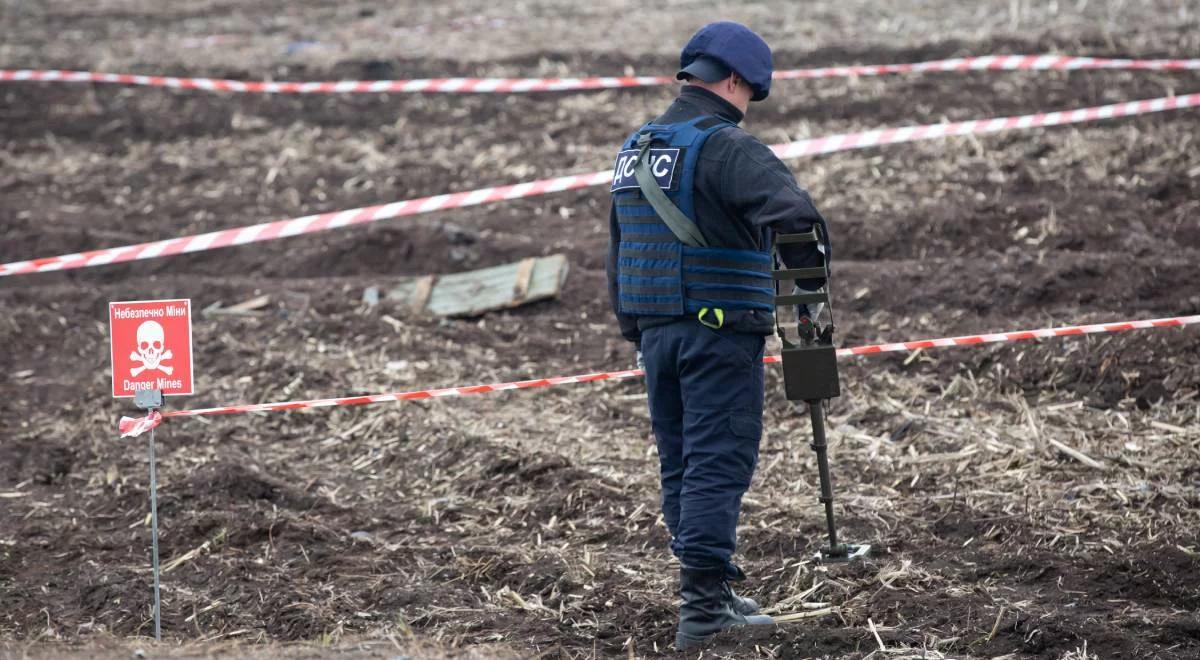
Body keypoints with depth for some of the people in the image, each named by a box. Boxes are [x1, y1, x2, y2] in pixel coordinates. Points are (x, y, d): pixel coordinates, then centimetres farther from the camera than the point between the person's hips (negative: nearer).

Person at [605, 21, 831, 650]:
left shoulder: (635, 150, 14)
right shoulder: (727, 148, -13)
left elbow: (617, 251, 21)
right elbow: (795, 216, -27)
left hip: (656, 331, 8)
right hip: (720, 332, -8)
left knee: (680, 465, 13)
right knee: (718, 463, -6)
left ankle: (712, 594, 20)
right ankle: (703, 604, -10)